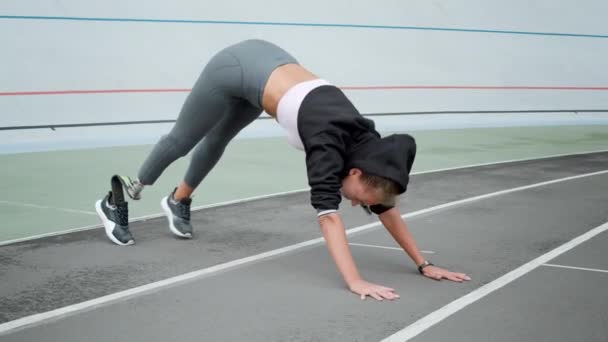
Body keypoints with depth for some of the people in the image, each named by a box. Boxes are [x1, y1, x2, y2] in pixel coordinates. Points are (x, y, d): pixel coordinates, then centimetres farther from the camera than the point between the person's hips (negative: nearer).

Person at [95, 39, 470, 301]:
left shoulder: (366, 146, -16)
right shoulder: (330, 146, -34)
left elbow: (388, 209, -9)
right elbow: (329, 216, -44)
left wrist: (424, 264, -11)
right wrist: (355, 282, -52)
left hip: (264, 62, 6)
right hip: (236, 66, -6)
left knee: (218, 138, 27)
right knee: (183, 138, 13)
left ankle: (178, 201, 52)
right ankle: (115, 203, 36)